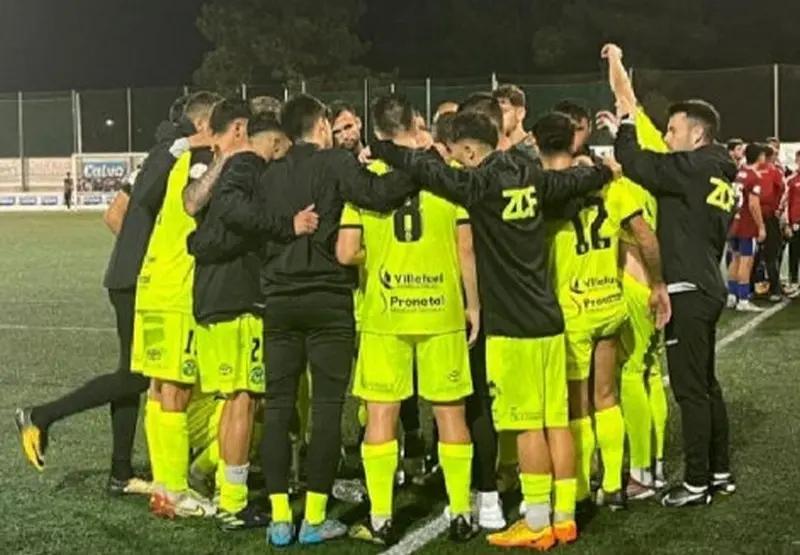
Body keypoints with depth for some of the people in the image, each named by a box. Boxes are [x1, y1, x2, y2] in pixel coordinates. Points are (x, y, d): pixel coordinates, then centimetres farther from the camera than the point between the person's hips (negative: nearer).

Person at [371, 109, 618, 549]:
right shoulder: (531, 178, 10)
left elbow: (432, 172, -21)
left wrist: (382, 150, -7)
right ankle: (564, 517, 17)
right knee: (557, 421, 10)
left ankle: (538, 524, 4)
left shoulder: (481, 184, -12)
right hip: (548, 319, 8)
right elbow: (579, 179, 25)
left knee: (528, 425, -2)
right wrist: (605, 169, 46)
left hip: (512, 325, -8)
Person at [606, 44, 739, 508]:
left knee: (690, 388, -3)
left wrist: (626, 121, -9)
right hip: (706, 287, 10)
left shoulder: (695, 167, -15)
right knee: (706, 383, 16)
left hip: (688, 290, -10)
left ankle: (698, 483, 3)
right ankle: (720, 472, 24)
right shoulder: (721, 173, 13)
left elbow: (636, 166, -22)